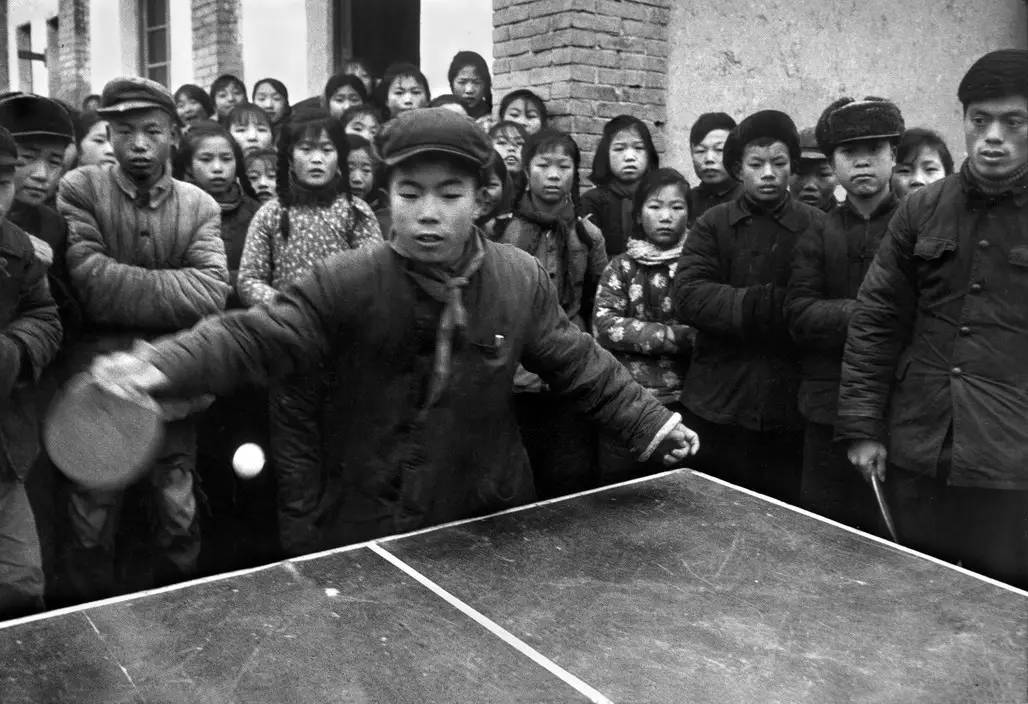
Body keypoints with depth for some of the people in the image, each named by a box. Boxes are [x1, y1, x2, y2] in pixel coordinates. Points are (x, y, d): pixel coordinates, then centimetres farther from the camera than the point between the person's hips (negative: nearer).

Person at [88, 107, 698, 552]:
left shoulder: (524, 281, -5)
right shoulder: (344, 283, -13)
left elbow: (581, 365, 5)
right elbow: (254, 339, -17)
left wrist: (651, 424, 3)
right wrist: (162, 367, -32)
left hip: (491, 527, 3)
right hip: (366, 535, -2)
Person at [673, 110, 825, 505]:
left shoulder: (818, 228, 1)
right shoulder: (711, 226, 4)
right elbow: (687, 296, -11)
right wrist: (768, 306, -19)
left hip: (789, 412, -1)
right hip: (716, 408, 1)